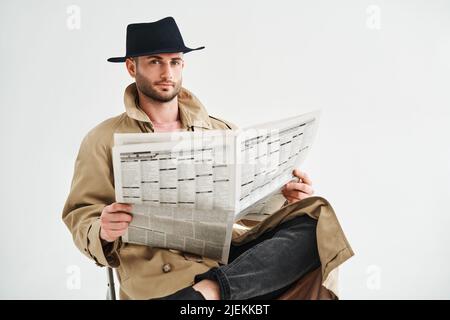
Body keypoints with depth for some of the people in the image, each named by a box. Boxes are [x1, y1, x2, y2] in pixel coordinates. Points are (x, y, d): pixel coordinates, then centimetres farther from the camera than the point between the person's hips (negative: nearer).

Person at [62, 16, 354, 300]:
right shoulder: (104, 140, 10)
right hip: (159, 267, -5)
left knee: (312, 223, -26)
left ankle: (209, 289, -30)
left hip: (231, 252, 6)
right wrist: (102, 232, -15)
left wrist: (286, 199, -1)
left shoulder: (222, 132, 18)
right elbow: (80, 217, 9)